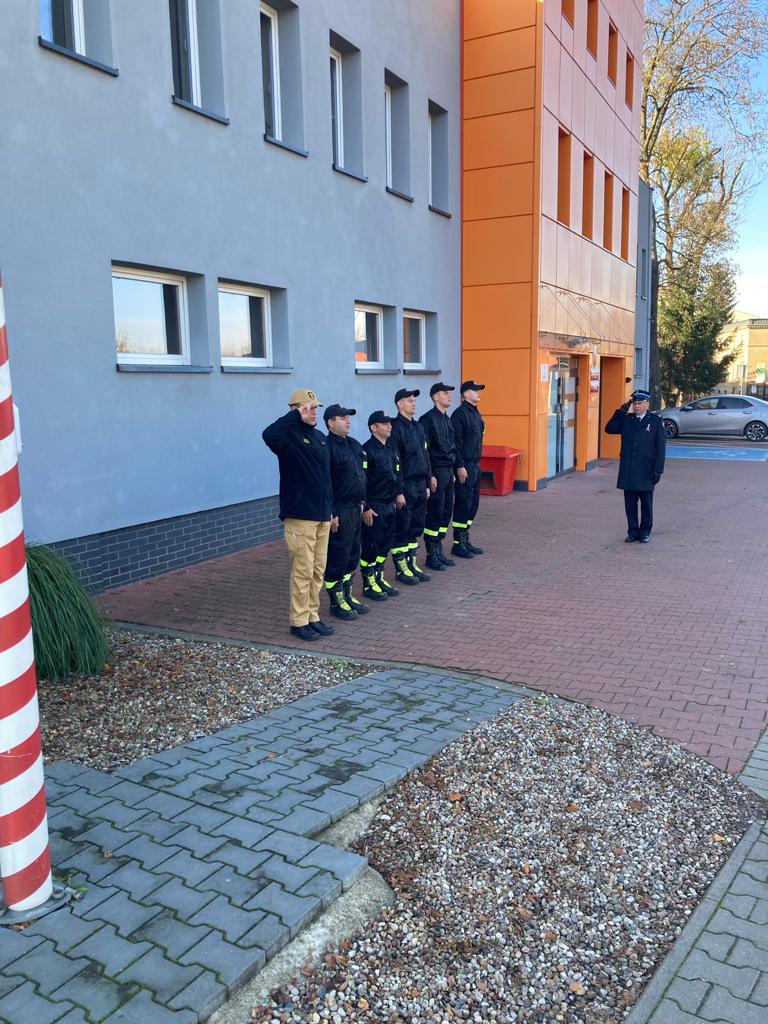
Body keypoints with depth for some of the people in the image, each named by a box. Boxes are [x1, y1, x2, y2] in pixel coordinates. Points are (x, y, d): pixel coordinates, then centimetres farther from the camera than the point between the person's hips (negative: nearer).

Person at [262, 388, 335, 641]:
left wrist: (330, 509, 20)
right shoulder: (290, 436, -9)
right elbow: (269, 435, -34)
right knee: (303, 571, -3)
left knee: (318, 571, 12)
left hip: (322, 516, 8)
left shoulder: (320, 437, 15)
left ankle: (313, 617, 23)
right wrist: (296, 416, -26)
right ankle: (299, 622, 8)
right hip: (300, 516, -7)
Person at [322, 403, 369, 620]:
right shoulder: (328, 447, -15)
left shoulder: (354, 445, 13)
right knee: (337, 557, 0)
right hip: (339, 512, -9)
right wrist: (330, 514, -20)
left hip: (355, 509, 9)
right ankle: (336, 602, 10)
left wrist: (362, 502, 19)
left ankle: (347, 595, 28)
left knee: (352, 556, 16)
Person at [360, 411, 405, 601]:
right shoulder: (367, 450, -14)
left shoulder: (390, 448, 12)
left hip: (389, 505, 8)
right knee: (371, 545, 0)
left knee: (386, 542, 14)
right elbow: (361, 481, -17)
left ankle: (379, 578, 26)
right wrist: (365, 508, -18)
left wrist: (399, 493, 12)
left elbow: (397, 473, 21)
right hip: (374, 507, -8)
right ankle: (368, 584, 10)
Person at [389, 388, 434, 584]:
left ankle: (411, 564, 23)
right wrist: (399, 490, -17)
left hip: (420, 485, 8)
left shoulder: (418, 426, 14)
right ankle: (401, 569, 10)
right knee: (401, 528, 1)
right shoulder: (396, 427, -11)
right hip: (405, 485, -8)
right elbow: (394, 461, -15)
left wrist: (428, 482, 16)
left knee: (416, 526, 13)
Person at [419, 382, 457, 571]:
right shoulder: (428, 419, -11)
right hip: (437, 472, -9)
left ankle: (438, 551, 22)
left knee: (446, 512, 12)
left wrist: (453, 469, 16)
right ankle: (431, 556, 6)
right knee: (435, 513, -3)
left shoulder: (447, 419, 15)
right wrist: (429, 475, -17)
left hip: (449, 471, 9)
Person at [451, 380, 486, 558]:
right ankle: (458, 544, 2)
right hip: (465, 467, -9)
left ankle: (465, 540, 21)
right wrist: (460, 466, -21)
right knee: (463, 503, -5)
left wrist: (477, 463, 17)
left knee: (473, 503, 12)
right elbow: (456, 442, -17)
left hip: (475, 465, 9)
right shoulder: (460, 414, -12)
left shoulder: (476, 414, 16)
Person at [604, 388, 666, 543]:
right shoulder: (626, 419, 9)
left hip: (646, 472, -3)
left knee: (646, 504, 7)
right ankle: (633, 531, 17)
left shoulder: (656, 421, 0)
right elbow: (609, 429, 2)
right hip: (628, 471, 3)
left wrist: (658, 470, -8)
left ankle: (645, 532, 19)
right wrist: (620, 412, -5)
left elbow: (661, 447, -2)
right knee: (630, 504, 7)